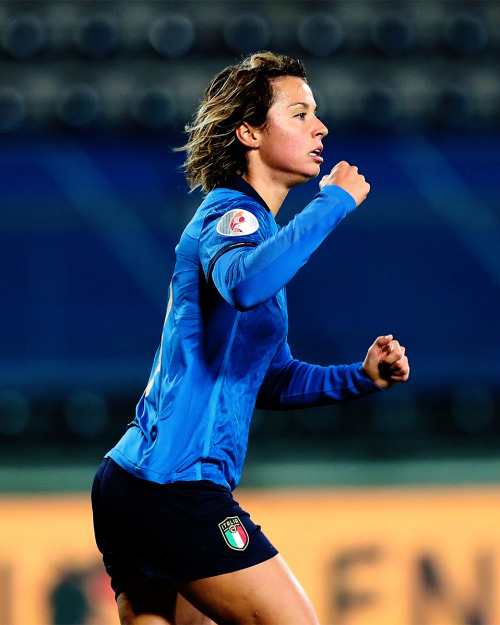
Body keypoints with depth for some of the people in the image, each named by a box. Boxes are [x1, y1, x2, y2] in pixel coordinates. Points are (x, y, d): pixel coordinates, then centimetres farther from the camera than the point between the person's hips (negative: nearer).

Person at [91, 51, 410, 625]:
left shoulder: (249, 222, 23)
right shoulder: (230, 213, -8)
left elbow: (270, 379, 29)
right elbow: (243, 284, -35)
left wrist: (361, 377, 13)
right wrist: (334, 201, -24)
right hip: (175, 485, -10)